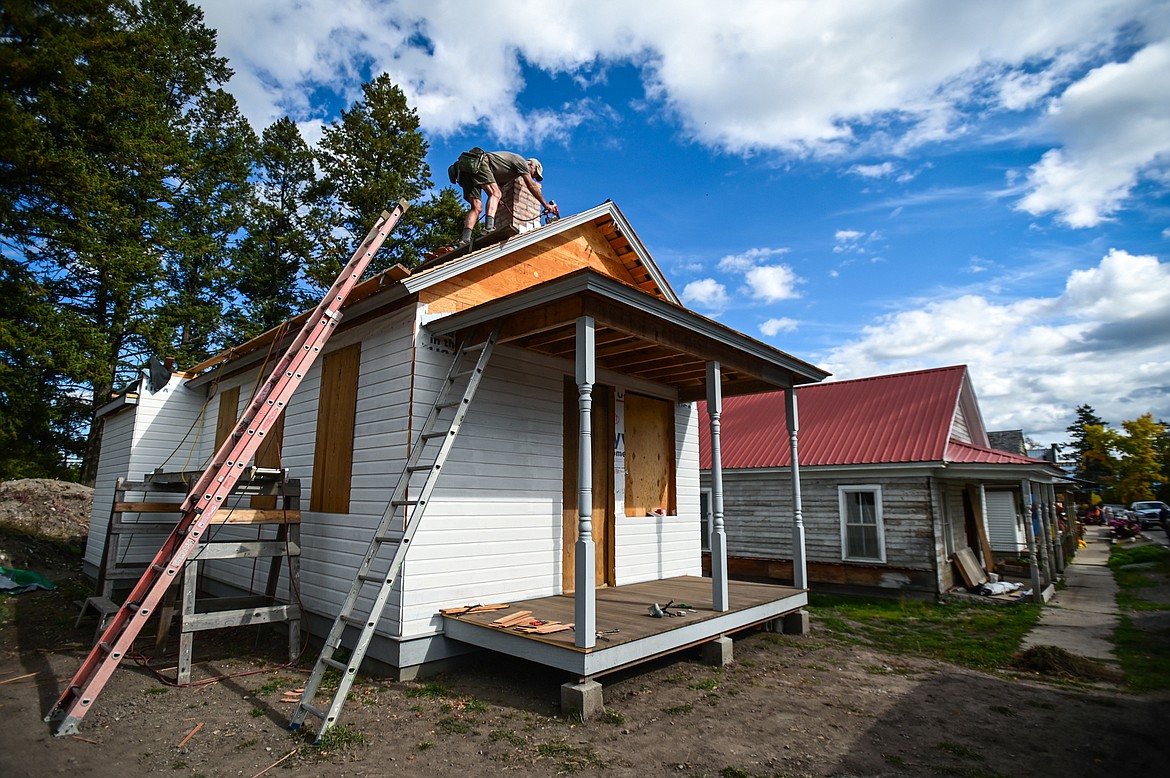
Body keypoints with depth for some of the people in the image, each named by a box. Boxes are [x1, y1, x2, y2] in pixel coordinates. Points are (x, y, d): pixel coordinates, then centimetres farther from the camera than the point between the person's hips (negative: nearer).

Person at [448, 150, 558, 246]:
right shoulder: (521, 161, 6)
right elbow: (532, 186, -2)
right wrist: (546, 205, 0)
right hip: (477, 162, -9)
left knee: (476, 208, -2)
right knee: (495, 193, -21)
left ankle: (465, 240, -17)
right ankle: (488, 227, -42)